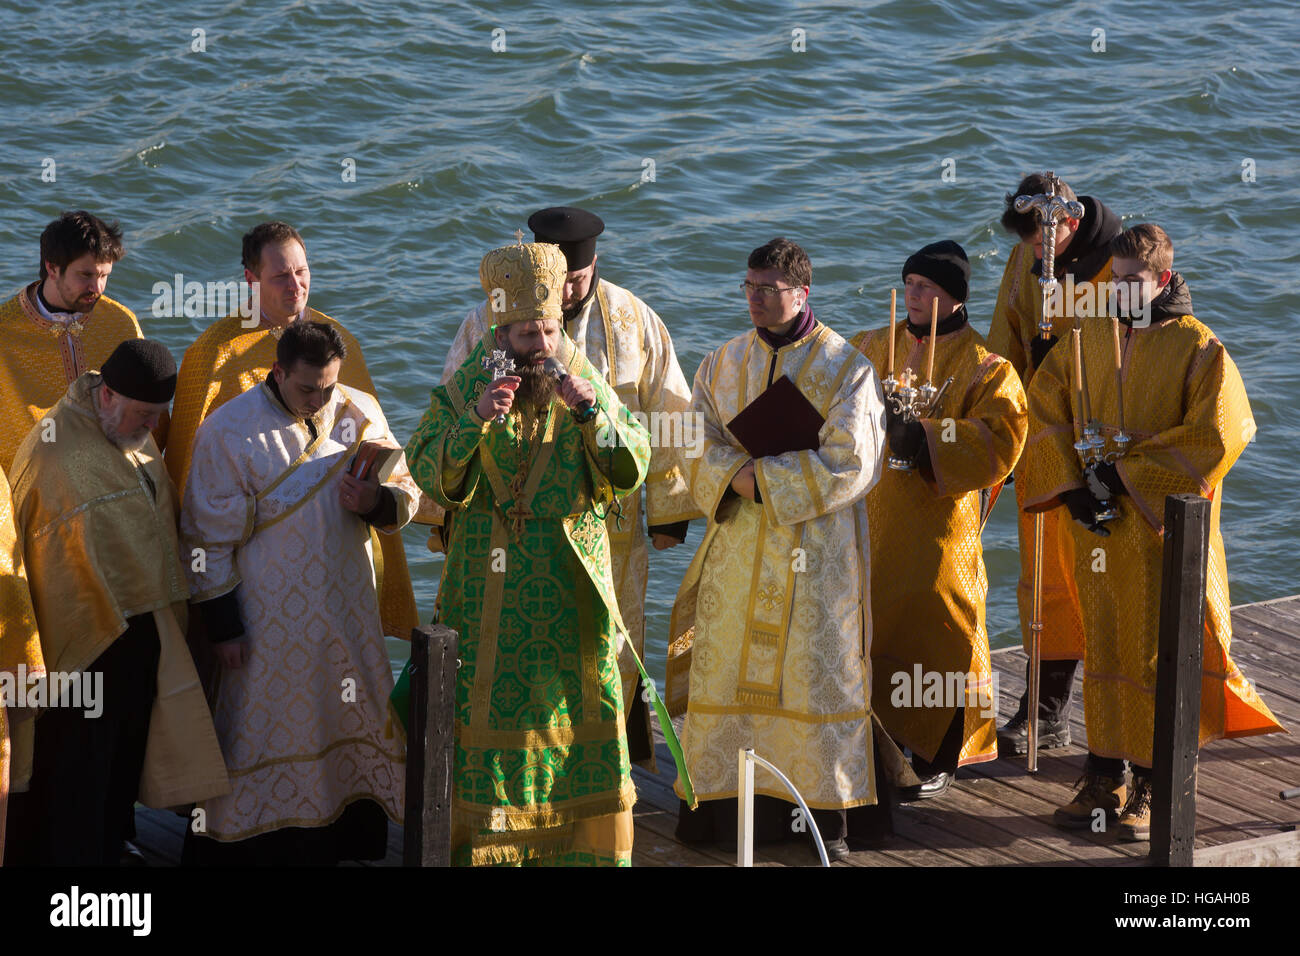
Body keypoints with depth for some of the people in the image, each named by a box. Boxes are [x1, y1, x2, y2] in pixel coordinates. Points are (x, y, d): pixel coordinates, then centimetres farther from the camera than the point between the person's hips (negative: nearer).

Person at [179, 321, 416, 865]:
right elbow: (209, 537, -8)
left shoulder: (360, 413, 1)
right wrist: (222, 625, -9)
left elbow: (406, 494, 8)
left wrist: (377, 502, -16)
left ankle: (346, 840, 23)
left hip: (349, 612, 4)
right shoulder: (229, 431, -11)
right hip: (271, 624, -4)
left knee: (352, 737, 10)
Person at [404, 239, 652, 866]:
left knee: (582, 702, 5)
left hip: (572, 581, 1)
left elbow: (631, 468, -7)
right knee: (489, 704, 0)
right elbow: (428, 472, -11)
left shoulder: (586, 381, 2)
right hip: (492, 591, -1)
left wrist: (590, 413, -22)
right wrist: (475, 420, -26)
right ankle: (481, 836, 9)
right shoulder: (467, 383, -2)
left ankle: (586, 842, 15)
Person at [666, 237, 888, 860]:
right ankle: (724, 805, 7)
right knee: (729, 670, 1)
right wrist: (737, 476, -16)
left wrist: (758, 477, -15)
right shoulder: (723, 365, 8)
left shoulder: (845, 369, -5)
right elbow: (698, 452, 5)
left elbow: (850, 466, -12)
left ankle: (829, 814, 5)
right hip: (738, 552, 3)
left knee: (818, 674, -1)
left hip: (816, 556, -3)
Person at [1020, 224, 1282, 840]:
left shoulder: (1196, 347, -8)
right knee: (1103, 648, 9)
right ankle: (1104, 781, 17)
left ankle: (1153, 789, 7)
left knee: (1157, 653, -1)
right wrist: (1071, 483, -3)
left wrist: (1125, 474, -16)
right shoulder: (1090, 338, 7)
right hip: (1097, 525, 5)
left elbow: (1221, 434, -16)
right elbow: (1045, 408, 12)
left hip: (1163, 528, -4)